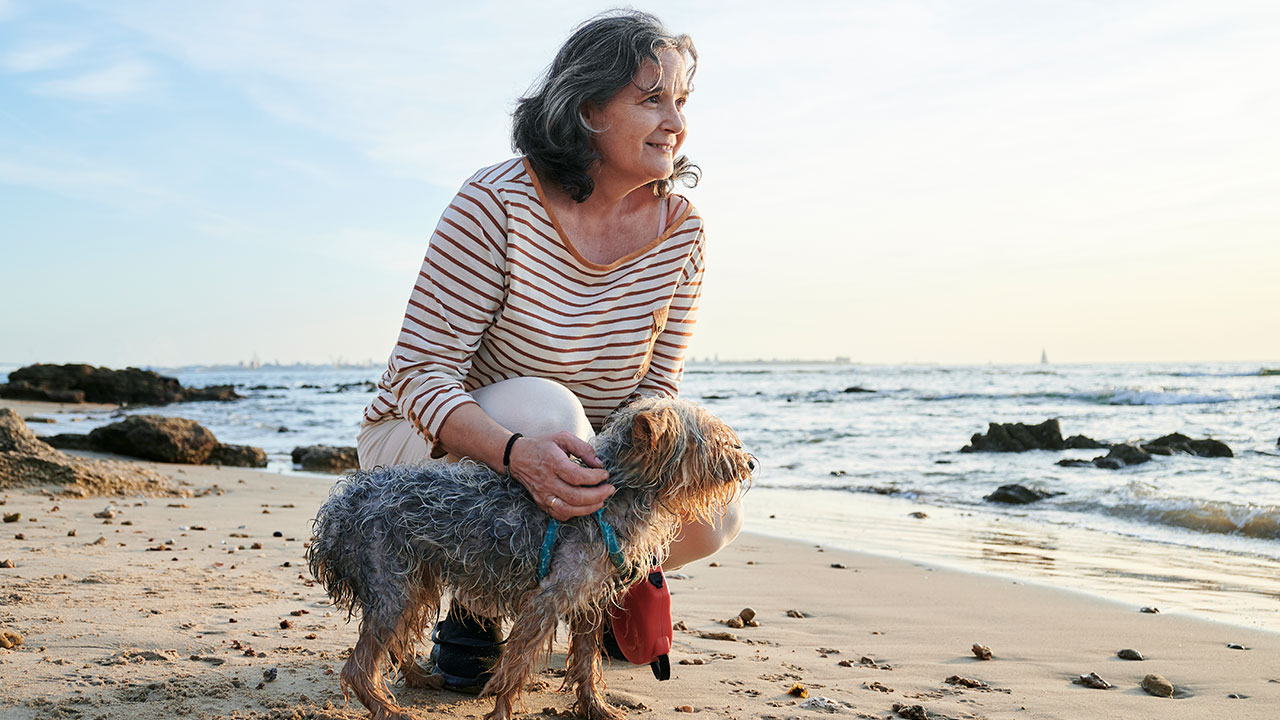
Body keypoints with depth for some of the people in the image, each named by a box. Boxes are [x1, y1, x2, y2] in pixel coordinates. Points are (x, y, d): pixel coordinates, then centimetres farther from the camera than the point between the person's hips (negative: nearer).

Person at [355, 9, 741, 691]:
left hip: (568, 456, 4)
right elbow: (422, 376, -25)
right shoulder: (498, 201, -24)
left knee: (713, 515, -17)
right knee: (542, 404, -37)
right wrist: (518, 455, -44)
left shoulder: (680, 229, -9)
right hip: (422, 440, -4)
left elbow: (658, 387, -5)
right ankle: (474, 610, -10)